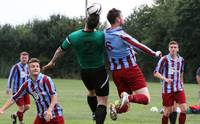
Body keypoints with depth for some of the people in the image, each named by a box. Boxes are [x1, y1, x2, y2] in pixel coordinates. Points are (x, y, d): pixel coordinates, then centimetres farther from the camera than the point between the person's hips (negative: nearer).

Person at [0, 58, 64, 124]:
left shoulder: (46, 79, -14)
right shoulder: (27, 84, 1)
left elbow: (54, 95, -18)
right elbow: (14, 98, 5)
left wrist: (49, 110, -31)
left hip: (54, 116, -5)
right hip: (41, 116, 5)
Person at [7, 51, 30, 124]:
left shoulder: (28, 67, 8)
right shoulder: (16, 67, -11)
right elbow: (10, 78, -9)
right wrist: (9, 88, -12)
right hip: (17, 91, -6)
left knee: (27, 106, 2)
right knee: (21, 107, -6)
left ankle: (15, 115, 26)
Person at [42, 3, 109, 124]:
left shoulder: (73, 37, -15)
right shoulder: (101, 36, -23)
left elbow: (60, 50, 1)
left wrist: (52, 62, 19)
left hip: (85, 72, 4)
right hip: (100, 71, -4)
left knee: (91, 92, 34)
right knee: (102, 102, -5)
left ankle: (95, 114, 49)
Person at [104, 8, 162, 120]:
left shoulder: (105, 34, 3)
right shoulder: (121, 35, -18)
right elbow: (139, 46, -18)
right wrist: (154, 54, -5)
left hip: (116, 72, 7)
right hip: (130, 69, -6)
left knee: (125, 107, 11)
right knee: (146, 99, -3)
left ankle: (116, 107, -22)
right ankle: (129, 97, -31)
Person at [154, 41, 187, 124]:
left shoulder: (181, 60, 8)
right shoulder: (164, 59, -8)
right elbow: (156, 73, -10)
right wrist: (165, 79, -25)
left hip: (179, 89, 4)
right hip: (167, 89, -4)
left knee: (184, 109, -9)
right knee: (167, 112, 0)